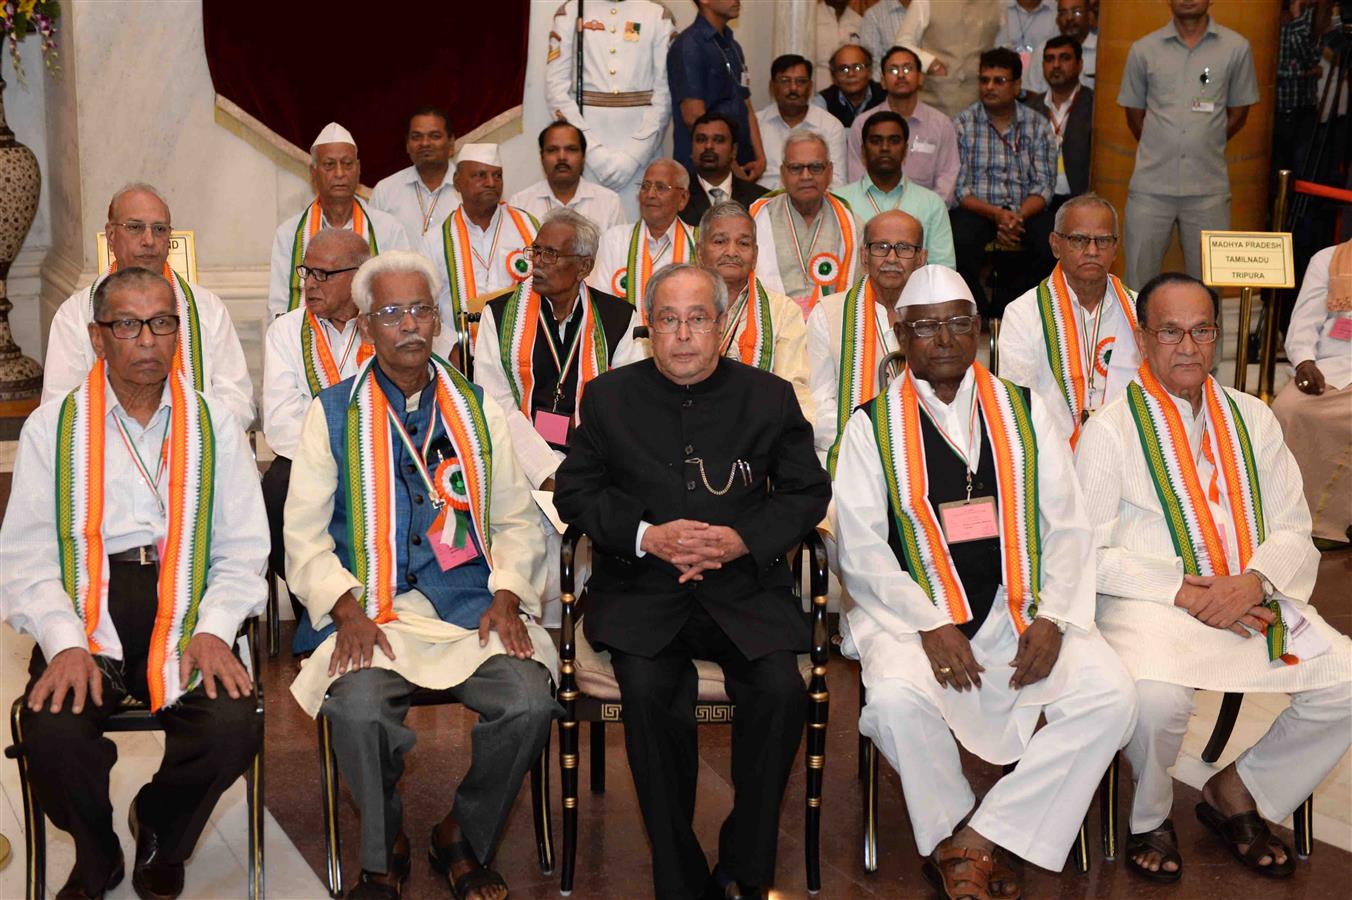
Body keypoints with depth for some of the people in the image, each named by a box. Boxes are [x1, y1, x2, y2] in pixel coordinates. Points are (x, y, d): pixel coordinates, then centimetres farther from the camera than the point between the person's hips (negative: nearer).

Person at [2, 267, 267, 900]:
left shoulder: (213, 425, 12)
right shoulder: (53, 427, 9)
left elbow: (243, 550, 7)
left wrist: (213, 630, -10)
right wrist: (65, 643, -13)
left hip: (186, 609, 1)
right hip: (84, 610, 0)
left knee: (235, 727, -25)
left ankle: (160, 842, 10)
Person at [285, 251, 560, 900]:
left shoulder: (476, 408, 16)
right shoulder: (333, 413, 9)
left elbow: (515, 518, 14)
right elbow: (304, 535, 4)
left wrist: (506, 596, -4)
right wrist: (347, 609, -12)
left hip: (470, 603, 2)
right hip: (372, 609, -1)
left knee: (530, 702, -25)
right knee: (358, 708, -31)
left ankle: (463, 839, 4)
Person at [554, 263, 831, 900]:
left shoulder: (771, 397, 8)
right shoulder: (610, 396, 8)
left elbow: (808, 492, 8)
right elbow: (574, 491, 7)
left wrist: (742, 538, -10)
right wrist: (647, 536, -11)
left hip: (744, 589, 1)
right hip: (641, 592, 0)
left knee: (780, 692, -26)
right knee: (648, 694, -28)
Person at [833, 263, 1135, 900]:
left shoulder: (1023, 411, 12)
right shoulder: (873, 426, 5)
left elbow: (1067, 526, 9)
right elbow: (860, 547, -2)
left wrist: (1053, 617, -8)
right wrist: (930, 625, -15)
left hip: (1018, 610, 3)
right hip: (912, 611, -2)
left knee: (1109, 696, -22)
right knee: (896, 699, -34)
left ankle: (978, 837, -12)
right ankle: (947, 832, -4)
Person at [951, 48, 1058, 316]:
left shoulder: (1038, 126, 9)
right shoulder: (963, 124, 4)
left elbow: (1043, 186, 1)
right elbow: (959, 188, -4)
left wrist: (1018, 216, -18)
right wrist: (995, 214, -19)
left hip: (1024, 211, 2)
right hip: (976, 209, -2)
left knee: (1050, 242, -28)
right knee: (961, 241, -33)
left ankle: (1004, 310, -6)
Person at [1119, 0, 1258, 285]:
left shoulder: (1236, 48, 3)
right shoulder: (1143, 49, 5)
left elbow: (1238, 113, 10)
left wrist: (1204, 148, 7)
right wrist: (1162, 151, 10)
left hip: (1208, 188, 0)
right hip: (1150, 187, 0)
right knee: (1138, 280, 3)